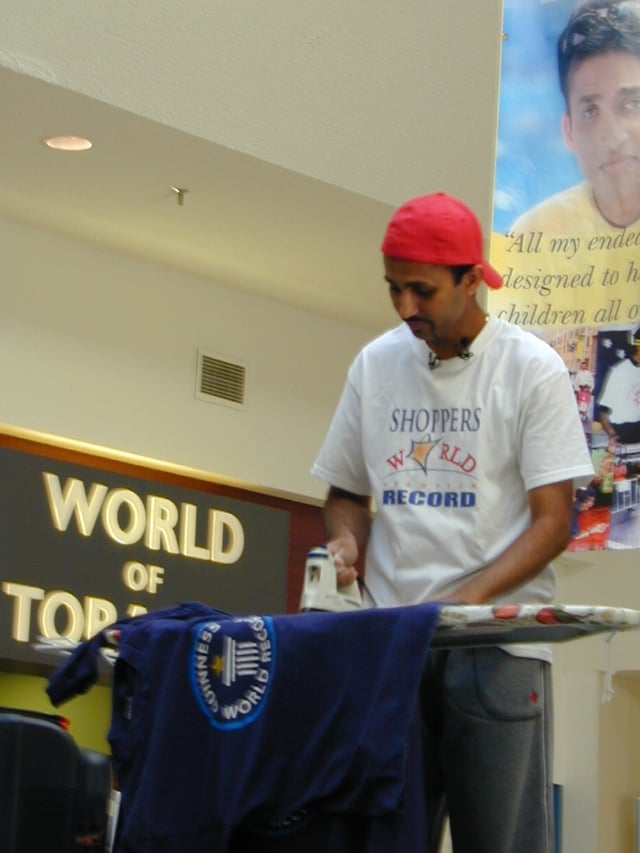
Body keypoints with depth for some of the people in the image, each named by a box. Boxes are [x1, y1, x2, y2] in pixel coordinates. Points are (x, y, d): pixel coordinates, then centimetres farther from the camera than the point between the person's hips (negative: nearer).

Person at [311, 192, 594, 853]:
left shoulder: (530, 368, -1)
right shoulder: (375, 365, 11)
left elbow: (553, 520, -5)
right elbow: (347, 492, 21)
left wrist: (470, 598, -19)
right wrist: (345, 541, -2)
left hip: (498, 644, -3)